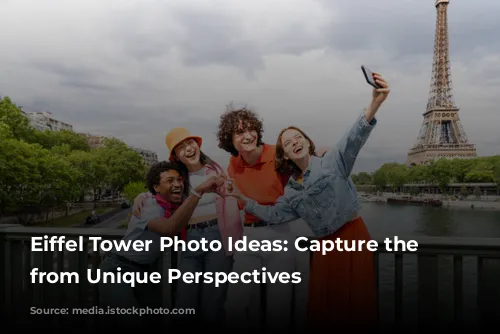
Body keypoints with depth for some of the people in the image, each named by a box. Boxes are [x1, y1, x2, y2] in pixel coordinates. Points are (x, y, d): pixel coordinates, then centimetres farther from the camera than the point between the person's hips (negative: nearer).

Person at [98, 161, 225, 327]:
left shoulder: (180, 204, -4)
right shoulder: (149, 206, -27)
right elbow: (170, 229, -47)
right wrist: (198, 190, -53)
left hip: (145, 270, 7)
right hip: (118, 268, -7)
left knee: (154, 316, 5)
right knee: (131, 321, -17)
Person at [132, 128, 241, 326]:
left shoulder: (216, 170, 4)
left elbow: (232, 201, -2)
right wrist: (141, 196, 3)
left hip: (218, 236, -3)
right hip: (191, 239, 3)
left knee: (211, 309, -5)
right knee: (185, 306, 1)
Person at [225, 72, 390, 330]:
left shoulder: (333, 162, -7)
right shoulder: (292, 191, 8)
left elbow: (353, 139, -25)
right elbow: (274, 215, 17)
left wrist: (375, 104, -44)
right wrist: (242, 197, 13)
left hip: (353, 237, -4)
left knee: (356, 306, -1)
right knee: (322, 309, 8)